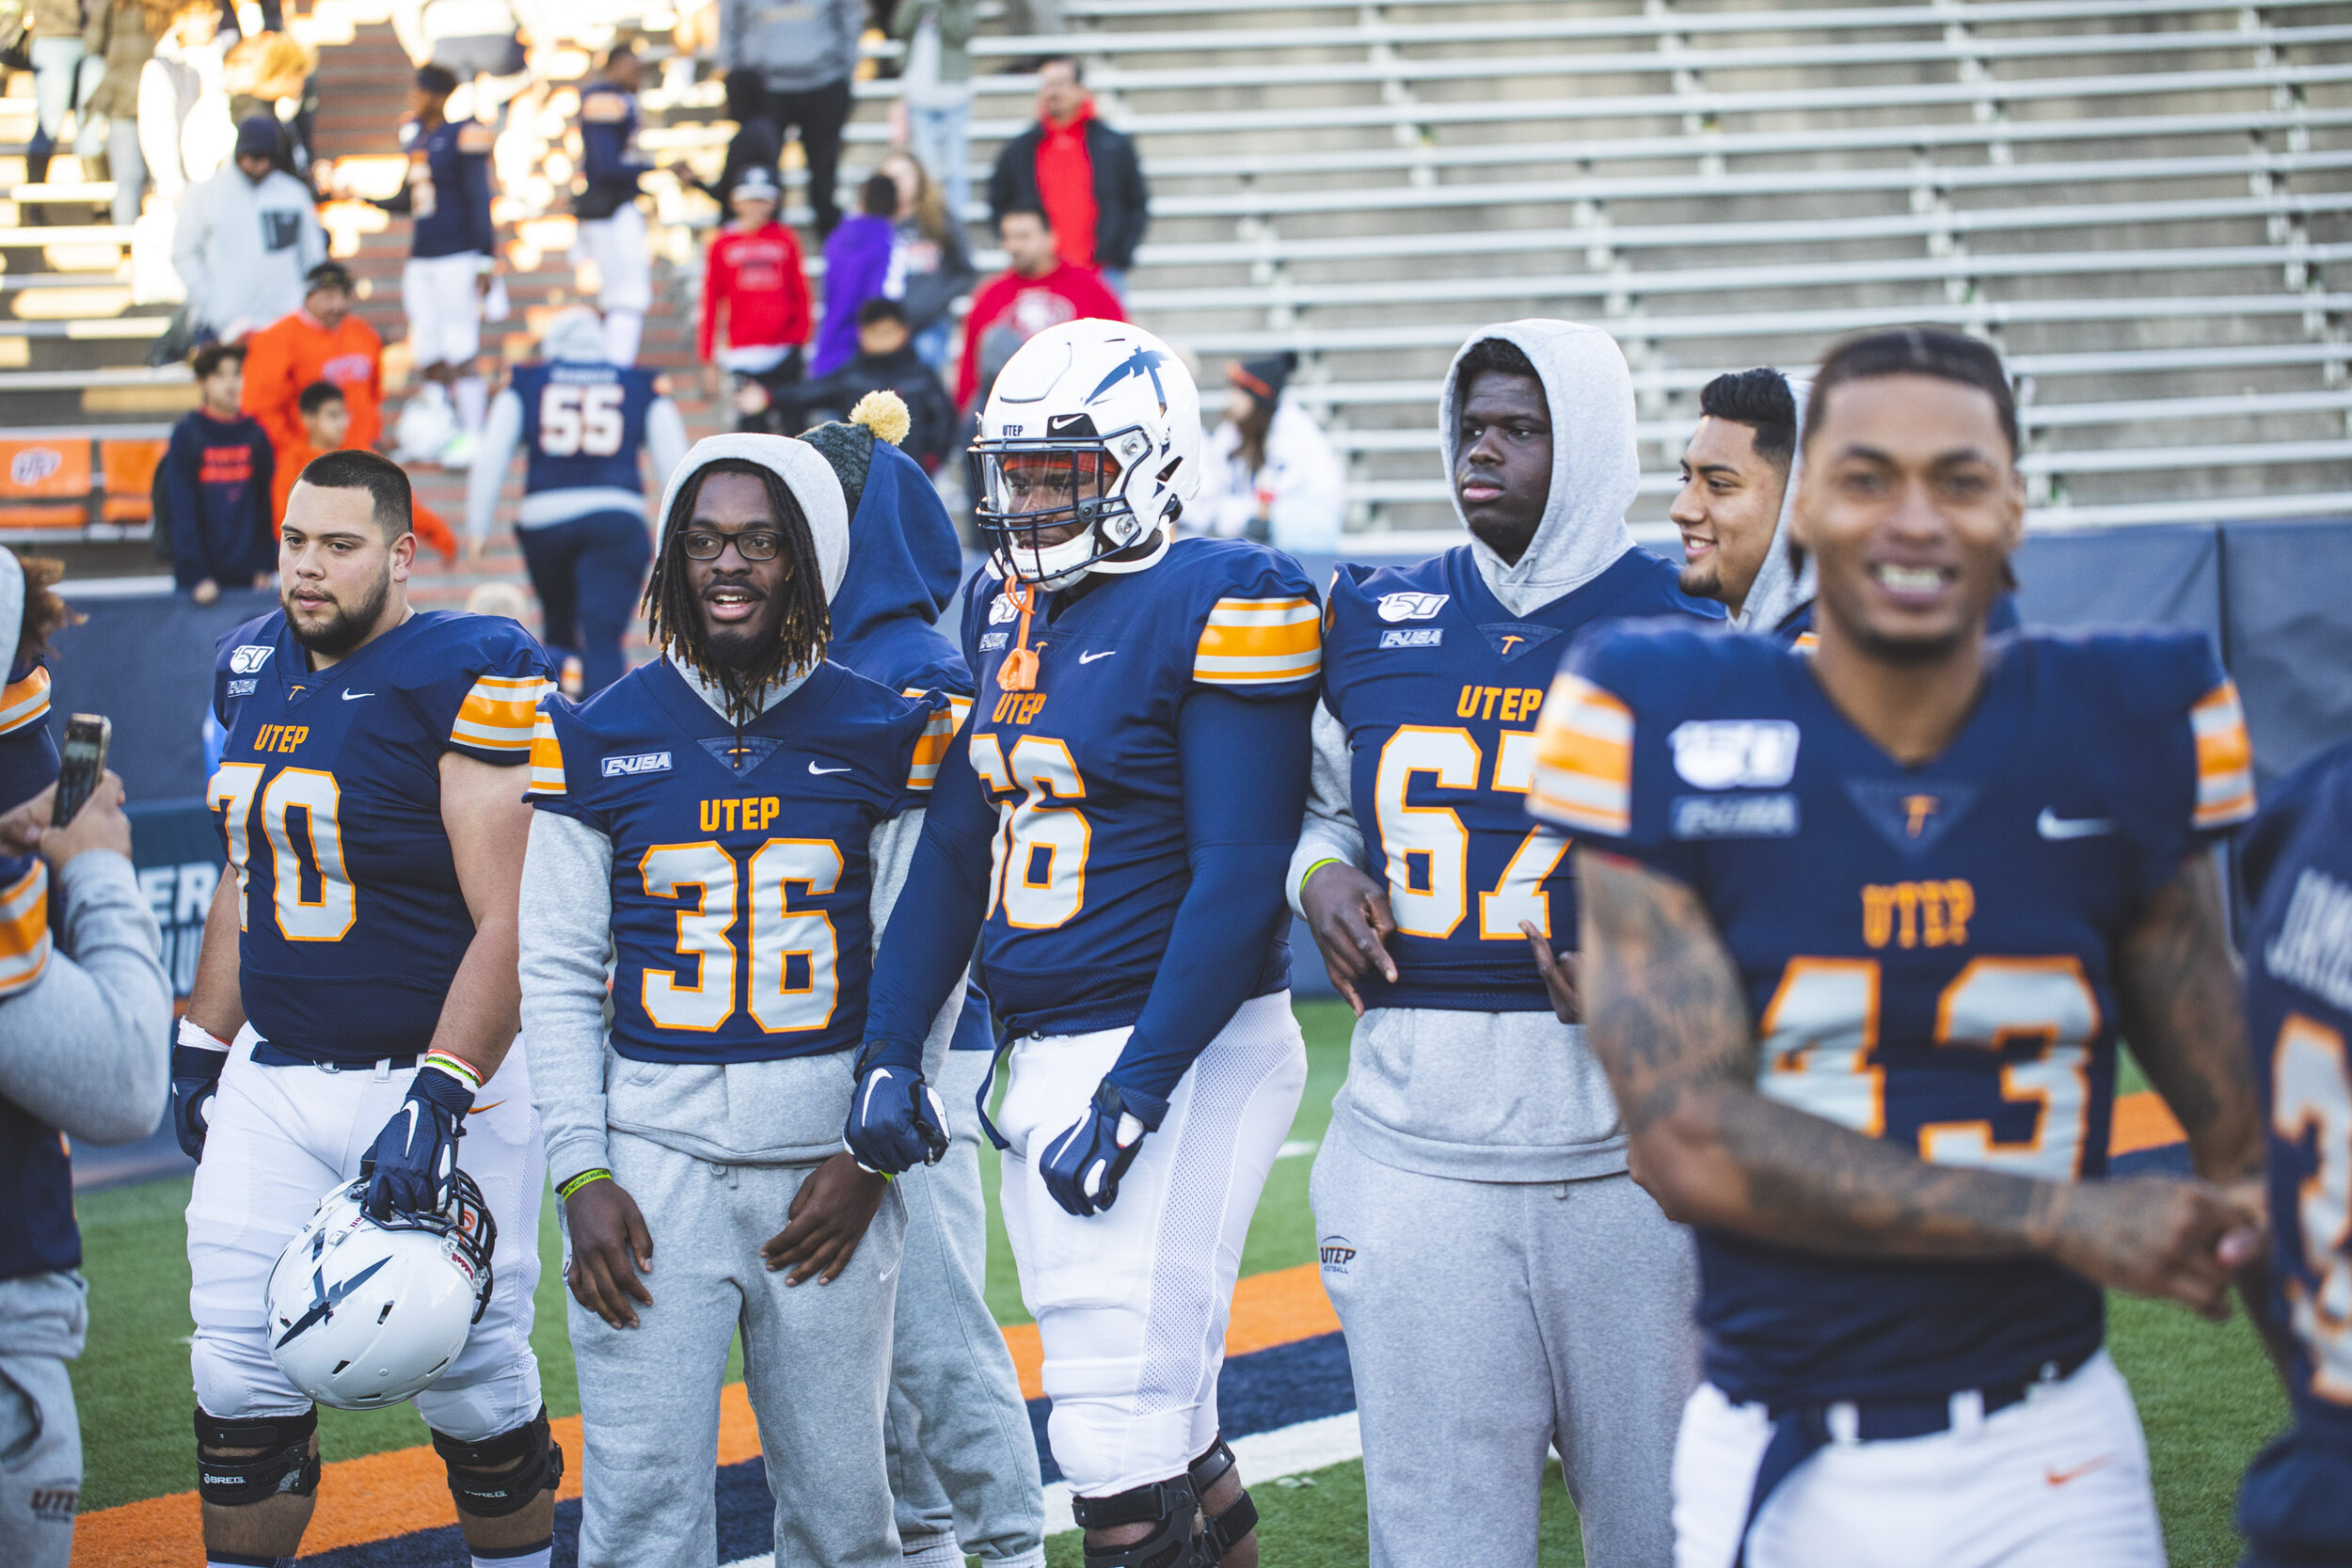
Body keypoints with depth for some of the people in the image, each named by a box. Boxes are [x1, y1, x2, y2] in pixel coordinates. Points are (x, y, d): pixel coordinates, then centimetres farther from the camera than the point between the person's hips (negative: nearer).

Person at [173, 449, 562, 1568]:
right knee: (239, 1376, 3)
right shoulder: (255, 669, 9)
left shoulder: (468, 682, -14)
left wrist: (436, 1102, -25)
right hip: (273, 1084, 6)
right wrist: (202, 1049, 21)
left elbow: (508, 925, -18)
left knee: (472, 1384, 1)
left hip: (436, 1070, -6)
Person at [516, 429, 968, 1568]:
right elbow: (557, 974, 5)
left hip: (826, 1161, 0)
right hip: (653, 1150, 0)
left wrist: (872, 1155, -4)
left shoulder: (884, 739, 3)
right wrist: (581, 1173, -3)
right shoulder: (600, 740, 5)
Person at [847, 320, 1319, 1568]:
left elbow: (1239, 880, -16)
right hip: (1043, 1052, 8)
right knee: (1160, 1415, 14)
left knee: (1121, 1432, -11)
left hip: (1181, 1046, -8)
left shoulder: (1213, 608, -11)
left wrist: (1134, 1094, -20)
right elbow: (956, 851, 18)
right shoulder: (1002, 611, 13)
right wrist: (890, 1045, 10)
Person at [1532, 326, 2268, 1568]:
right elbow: (1687, 1140, -14)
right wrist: (2061, 1216, -16)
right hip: (1785, 1466, -1)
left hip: (2050, 1459, 1)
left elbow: (2239, 1134, 8)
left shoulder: (2123, 732, -1)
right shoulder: (1667, 732, -8)